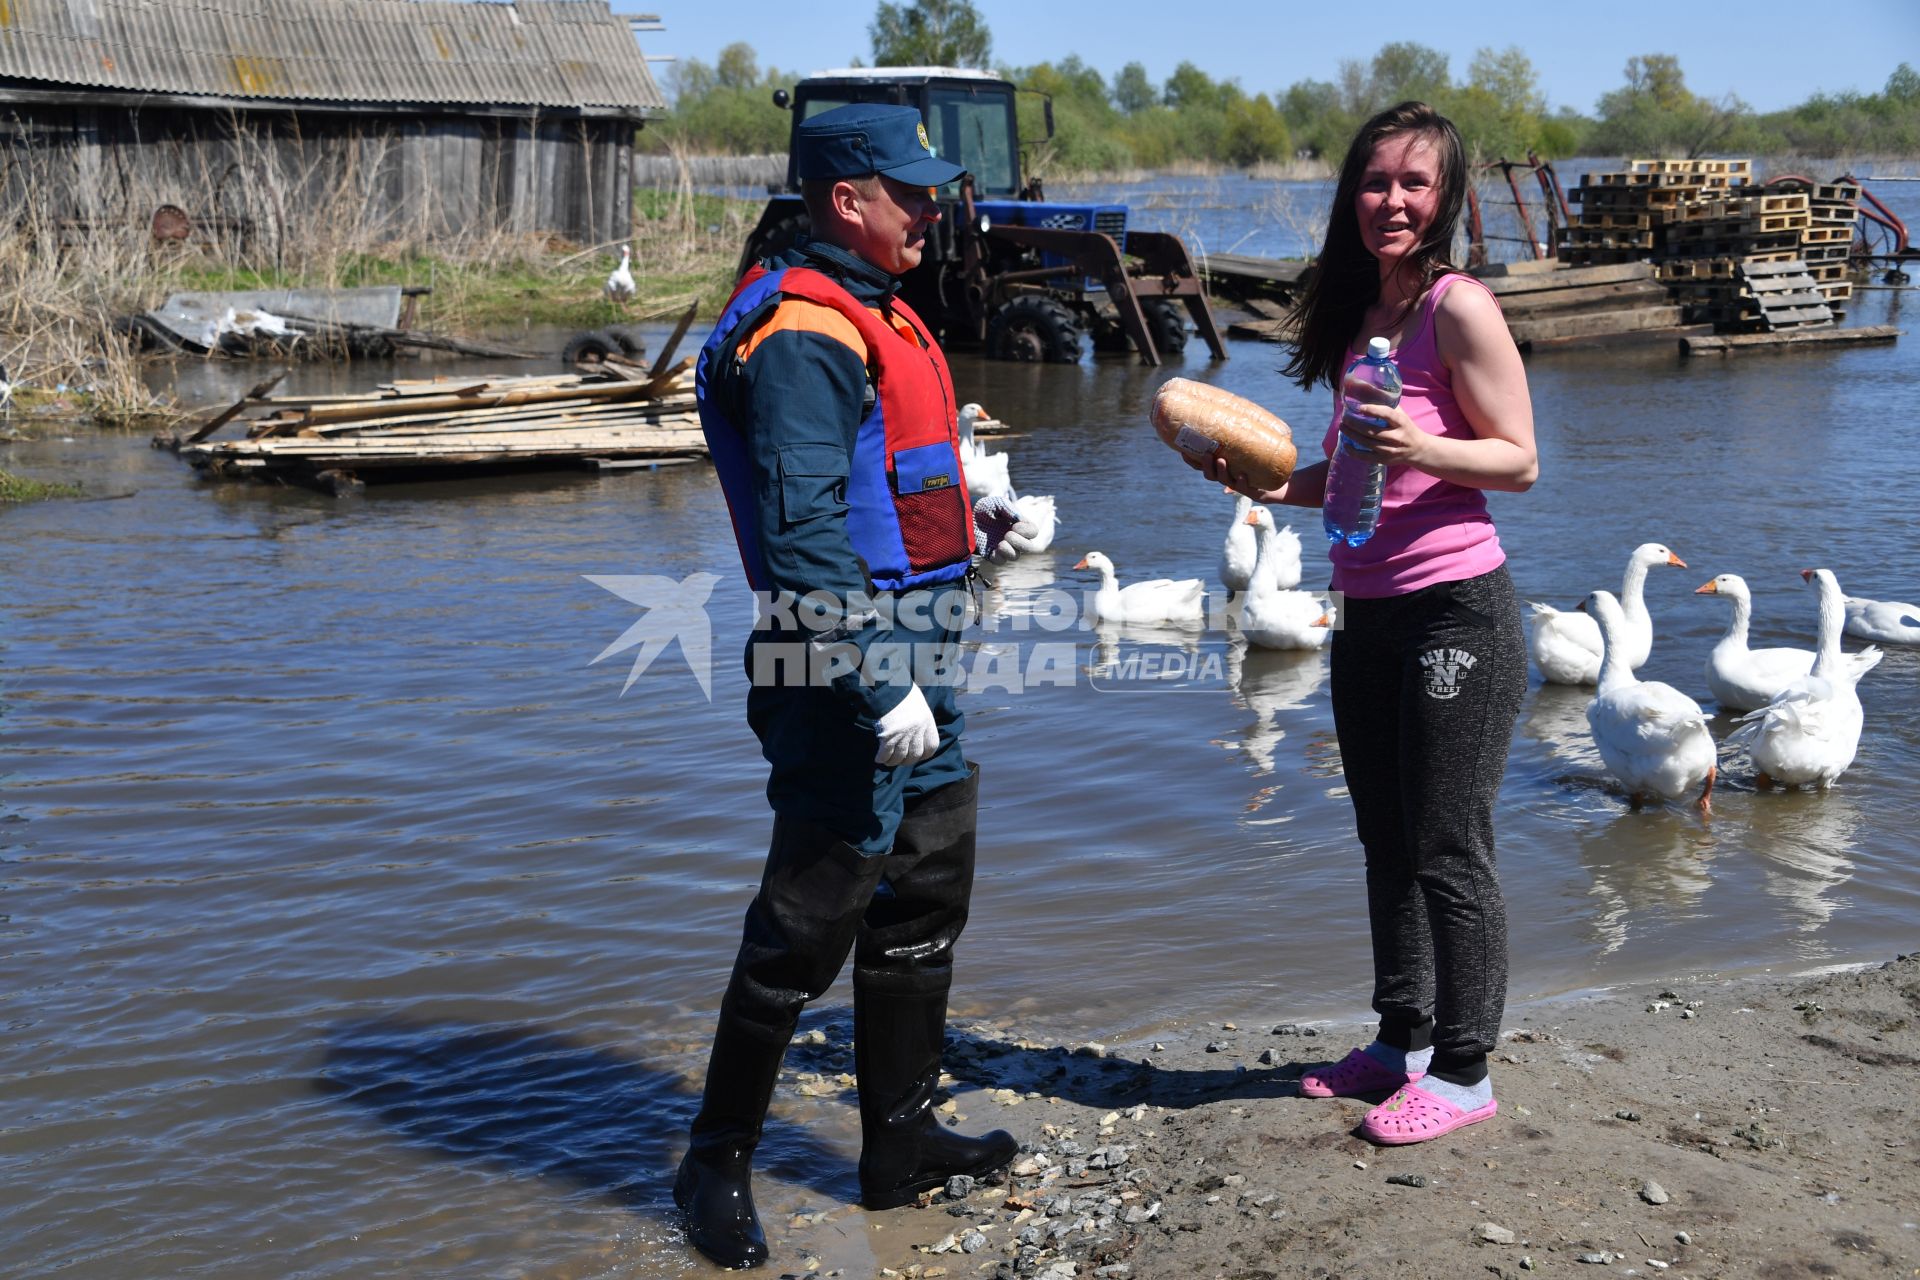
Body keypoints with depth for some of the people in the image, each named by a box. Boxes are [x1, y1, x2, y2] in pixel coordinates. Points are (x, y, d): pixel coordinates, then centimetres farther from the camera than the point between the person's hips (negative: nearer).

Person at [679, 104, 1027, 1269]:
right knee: (813, 916, -3)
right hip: (849, 664, -11)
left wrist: (970, 526, 12)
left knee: (928, 888, 16)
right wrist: (879, 684, -26)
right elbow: (804, 527, -23)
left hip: (917, 656, 11)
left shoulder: (878, 313, 18)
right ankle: (718, 1165, 13)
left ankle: (902, 1140, 30)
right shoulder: (802, 333, -16)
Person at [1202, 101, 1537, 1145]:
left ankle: (1463, 1072, 11)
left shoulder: (1458, 306, -10)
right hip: (1366, 616, 9)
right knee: (1387, 845, 16)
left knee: (1448, 853, -1)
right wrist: (1271, 483, 6)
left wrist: (1421, 448, -27)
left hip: (1454, 610, -8)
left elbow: (1519, 460, -12)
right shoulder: (1361, 315, 14)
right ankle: (1403, 1041, 29)